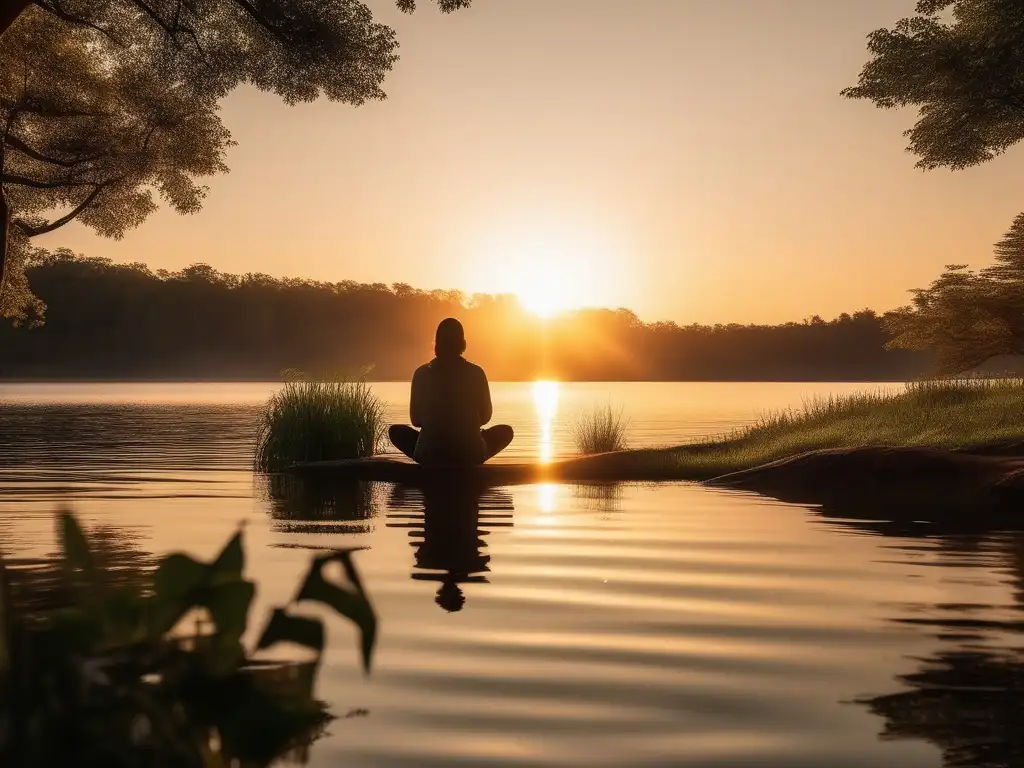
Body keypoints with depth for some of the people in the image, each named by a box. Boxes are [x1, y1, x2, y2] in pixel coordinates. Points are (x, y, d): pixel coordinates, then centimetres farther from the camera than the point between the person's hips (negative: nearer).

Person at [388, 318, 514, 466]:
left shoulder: (422, 373, -2)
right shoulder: (476, 373, -3)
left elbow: (416, 420, 5)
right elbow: (485, 417, 7)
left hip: (430, 454, 0)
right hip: (469, 454, 0)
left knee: (396, 431, 29)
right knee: (506, 431, 27)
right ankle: (466, 467, 14)